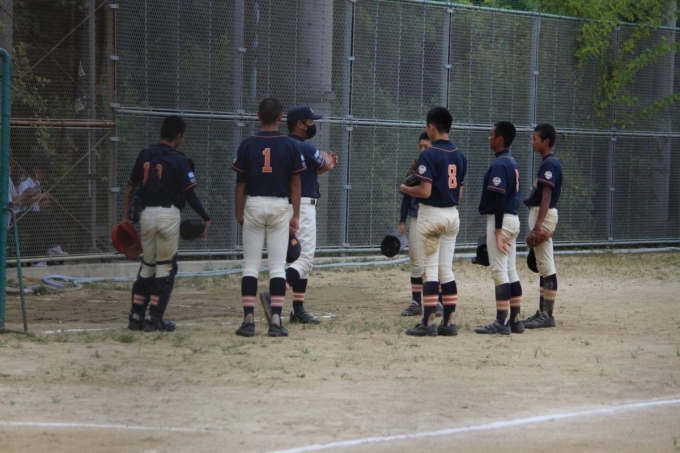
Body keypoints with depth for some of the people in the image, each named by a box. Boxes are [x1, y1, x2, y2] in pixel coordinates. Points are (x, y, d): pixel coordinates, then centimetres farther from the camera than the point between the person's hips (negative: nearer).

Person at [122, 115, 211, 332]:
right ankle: (154, 319, 1)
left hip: (146, 214, 5)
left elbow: (130, 188, 8)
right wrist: (206, 218, -1)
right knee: (165, 267, 3)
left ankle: (136, 317, 13)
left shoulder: (144, 155, 8)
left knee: (147, 265, 15)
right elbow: (190, 194, -9)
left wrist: (126, 216, 13)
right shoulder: (178, 160, -7)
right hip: (168, 214, -5)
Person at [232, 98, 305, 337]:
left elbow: (240, 182, 0)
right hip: (280, 206, 0)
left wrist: (239, 212, 10)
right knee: (278, 266, 2)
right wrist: (296, 216, 5)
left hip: (254, 205, 0)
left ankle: (249, 320, -2)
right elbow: (295, 183, -1)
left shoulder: (247, 145, -2)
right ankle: (276, 320, -3)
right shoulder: (290, 146, -3)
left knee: (250, 265, 4)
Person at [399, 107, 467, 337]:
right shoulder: (460, 156, 7)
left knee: (430, 269, -3)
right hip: (452, 214, 6)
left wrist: (405, 188, -3)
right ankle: (449, 322, 10)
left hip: (431, 214, -6)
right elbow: (459, 194, 10)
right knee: (446, 269, 10)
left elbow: (425, 191, -20)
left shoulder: (429, 154, -15)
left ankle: (428, 323, -4)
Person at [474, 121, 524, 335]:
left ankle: (501, 322, -9)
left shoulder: (499, 164, -15)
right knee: (511, 271, 11)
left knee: (499, 271, -8)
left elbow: (499, 198, -21)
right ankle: (515, 320, 13)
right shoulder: (513, 162, 15)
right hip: (513, 219, 10)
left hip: (500, 219, -10)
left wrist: (497, 230, -22)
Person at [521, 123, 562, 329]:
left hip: (544, 215, -11)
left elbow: (546, 196, -21)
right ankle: (543, 312, 18)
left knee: (546, 266, -9)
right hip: (540, 214, 11)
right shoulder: (548, 163, 16)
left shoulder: (550, 164, -15)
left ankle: (547, 315, -9)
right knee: (543, 265, 13)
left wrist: (538, 224, -26)